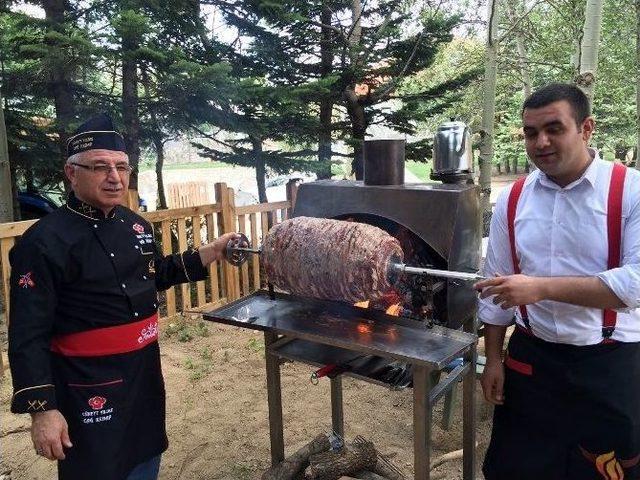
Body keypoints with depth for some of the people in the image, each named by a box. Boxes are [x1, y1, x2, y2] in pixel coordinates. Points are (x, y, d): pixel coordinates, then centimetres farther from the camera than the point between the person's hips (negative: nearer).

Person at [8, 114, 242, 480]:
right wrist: (41, 409, -20)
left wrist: (211, 253, 10)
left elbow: (158, 275, 19)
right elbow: (28, 334, -18)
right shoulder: (46, 241, -18)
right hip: (89, 384, -7)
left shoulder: (136, 224, 4)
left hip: (146, 371, 7)